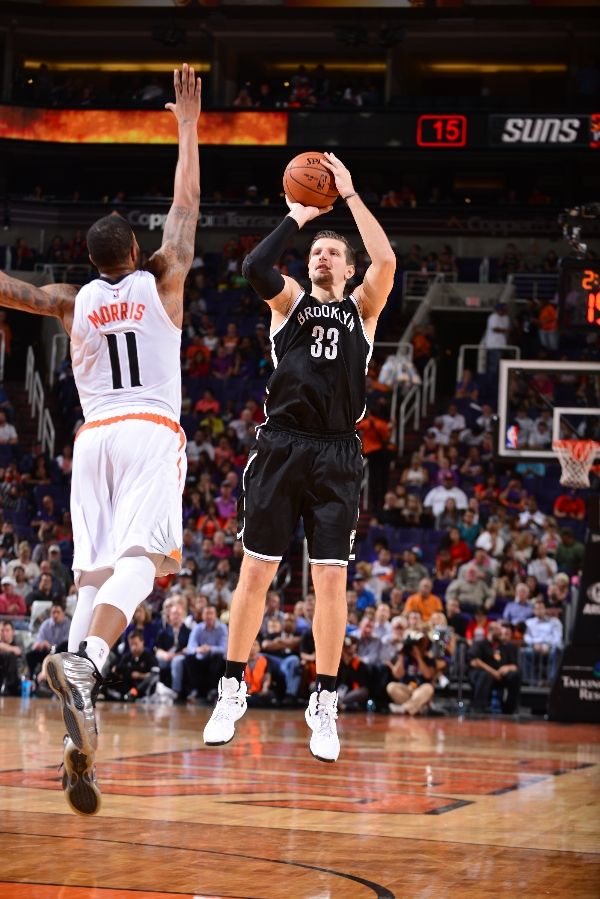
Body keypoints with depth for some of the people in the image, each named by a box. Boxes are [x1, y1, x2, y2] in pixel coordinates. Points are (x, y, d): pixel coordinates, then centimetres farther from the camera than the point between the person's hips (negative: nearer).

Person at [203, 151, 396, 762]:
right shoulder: (290, 301, 13)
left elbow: (386, 261, -6)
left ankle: (324, 706, 4)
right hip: (280, 447, 0)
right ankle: (232, 693, 11)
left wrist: (349, 195, -2)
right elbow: (254, 265, -10)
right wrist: (299, 216, -3)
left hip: (335, 456, 0)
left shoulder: (361, 309, 13)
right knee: (255, 571, 1)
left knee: (331, 579, -3)